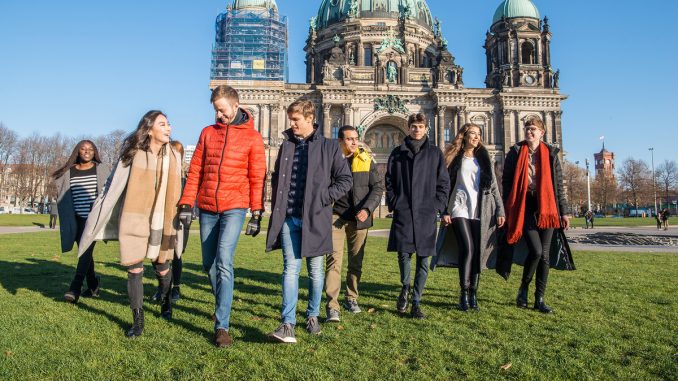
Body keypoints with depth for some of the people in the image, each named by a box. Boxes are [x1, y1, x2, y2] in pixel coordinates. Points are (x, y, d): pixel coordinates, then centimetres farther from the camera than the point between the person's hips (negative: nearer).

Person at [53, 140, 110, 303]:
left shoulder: (102, 169, 2)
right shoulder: (68, 172, 8)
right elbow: (61, 195, 12)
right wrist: (54, 211, 5)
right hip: (77, 219, 3)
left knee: (86, 249, -14)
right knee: (85, 251, 8)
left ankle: (75, 288, -16)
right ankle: (93, 285, 22)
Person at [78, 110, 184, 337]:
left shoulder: (173, 157, 3)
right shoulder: (132, 154, -6)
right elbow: (113, 187, -4)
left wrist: (181, 217, 9)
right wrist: (100, 223, -4)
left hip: (162, 223, 2)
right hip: (134, 221, -2)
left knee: (162, 267, 14)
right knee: (135, 269, -1)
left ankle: (165, 305, 42)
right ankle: (138, 322, 13)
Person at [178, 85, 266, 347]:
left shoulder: (252, 137, 1)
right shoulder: (208, 132, 10)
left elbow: (258, 178, 0)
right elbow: (195, 170, 9)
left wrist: (257, 213, -4)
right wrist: (186, 203, 1)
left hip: (234, 208, -4)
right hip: (207, 208, 4)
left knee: (223, 262, -15)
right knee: (209, 264, 11)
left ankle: (222, 325, -10)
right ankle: (223, 305, 33)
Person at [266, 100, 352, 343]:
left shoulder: (329, 147, 0)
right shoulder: (286, 146, 12)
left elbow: (345, 180, -1)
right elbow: (276, 177, 22)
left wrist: (322, 199, -11)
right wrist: (278, 205, 8)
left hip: (314, 218, -2)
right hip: (288, 217, 2)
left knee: (315, 270, 9)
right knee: (290, 269, -4)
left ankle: (313, 316, 26)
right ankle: (288, 324, -5)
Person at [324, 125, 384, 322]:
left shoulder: (366, 159, 4)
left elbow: (378, 187, 2)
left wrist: (367, 209, -11)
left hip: (359, 217, 3)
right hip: (336, 215, -2)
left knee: (356, 260, 12)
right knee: (334, 258, -13)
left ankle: (351, 298, 30)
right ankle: (332, 306, -10)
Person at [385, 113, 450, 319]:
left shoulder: (435, 153, 9)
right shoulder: (398, 153, 11)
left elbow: (444, 183, 8)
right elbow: (389, 181, 11)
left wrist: (438, 206, -1)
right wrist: (393, 204, 1)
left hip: (426, 214, 0)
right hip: (403, 212, 0)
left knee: (423, 260, 1)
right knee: (403, 253, -7)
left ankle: (416, 303, 12)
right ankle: (405, 287, 23)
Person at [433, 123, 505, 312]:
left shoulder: (484, 158, 13)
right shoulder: (454, 158, 6)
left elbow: (493, 185, 11)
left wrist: (500, 210, 3)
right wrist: (445, 211, -3)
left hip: (481, 211, 3)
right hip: (459, 209, -3)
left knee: (478, 252, 1)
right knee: (467, 249, -15)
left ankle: (473, 293, 10)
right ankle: (464, 293, -5)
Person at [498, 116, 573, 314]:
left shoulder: (550, 154, 9)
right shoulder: (515, 153, 4)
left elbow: (559, 184, 11)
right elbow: (506, 182, 3)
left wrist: (563, 212, 7)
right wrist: (507, 210, -3)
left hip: (546, 208, 3)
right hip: (524, 208, -3)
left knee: (545, 254, 3)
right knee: (536, 250, -14)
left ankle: (539, 299, 13)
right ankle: (523, 289, 9)